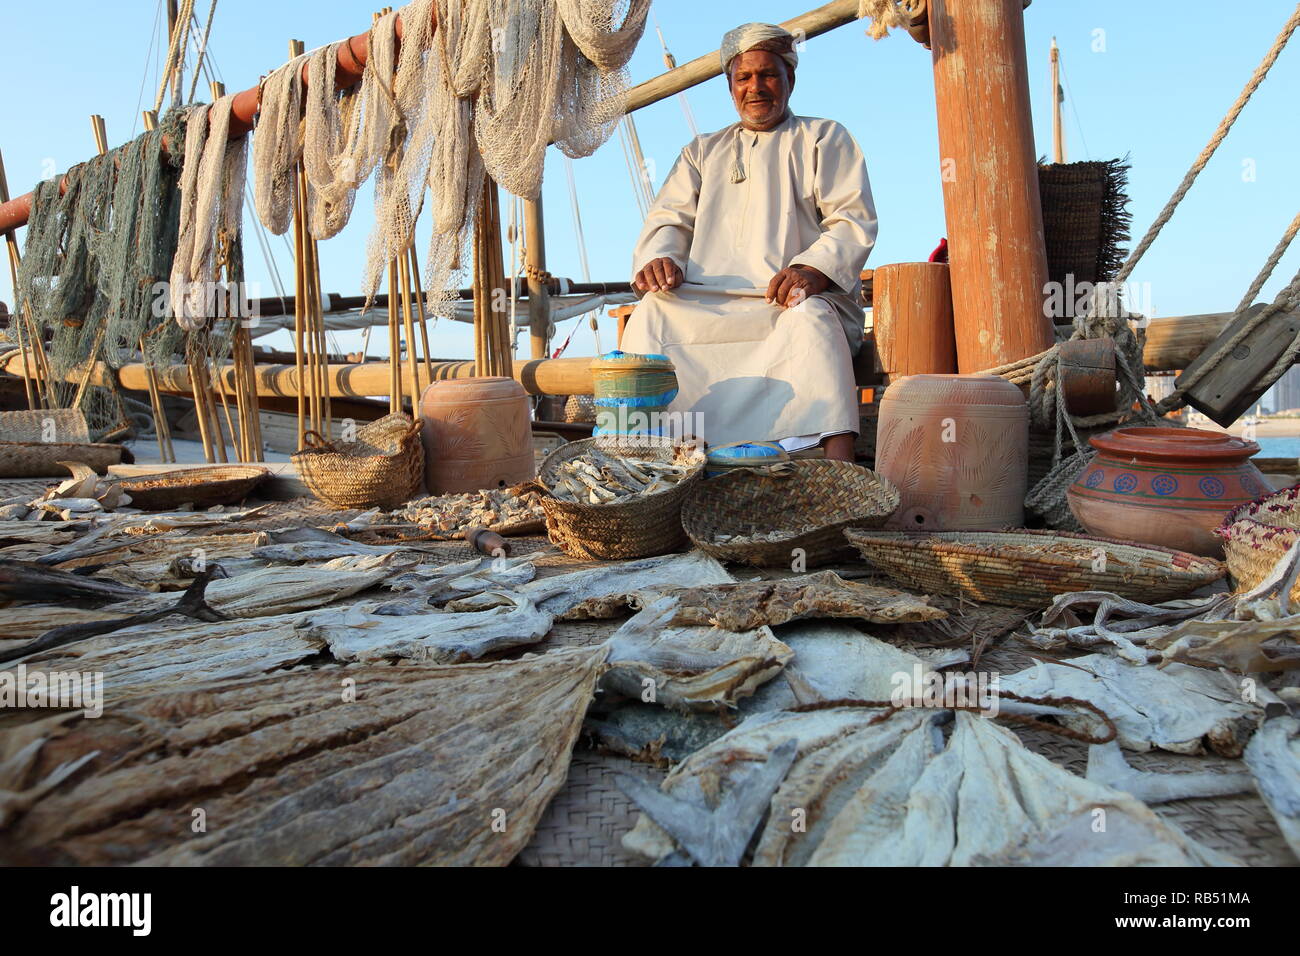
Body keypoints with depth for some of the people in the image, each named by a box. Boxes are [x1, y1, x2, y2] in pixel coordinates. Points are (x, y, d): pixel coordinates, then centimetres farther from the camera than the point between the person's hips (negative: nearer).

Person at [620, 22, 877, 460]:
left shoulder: (824, 138, 18)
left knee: (811, 322, -37)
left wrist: (814, 268, -19)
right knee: (653, 314, -29)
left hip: (796, 299, -2)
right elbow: (668, 219, 17)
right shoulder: (703, 150, 29)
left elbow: (854, 219, 3)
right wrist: (658, 258, -10)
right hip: (707, 303, 3)